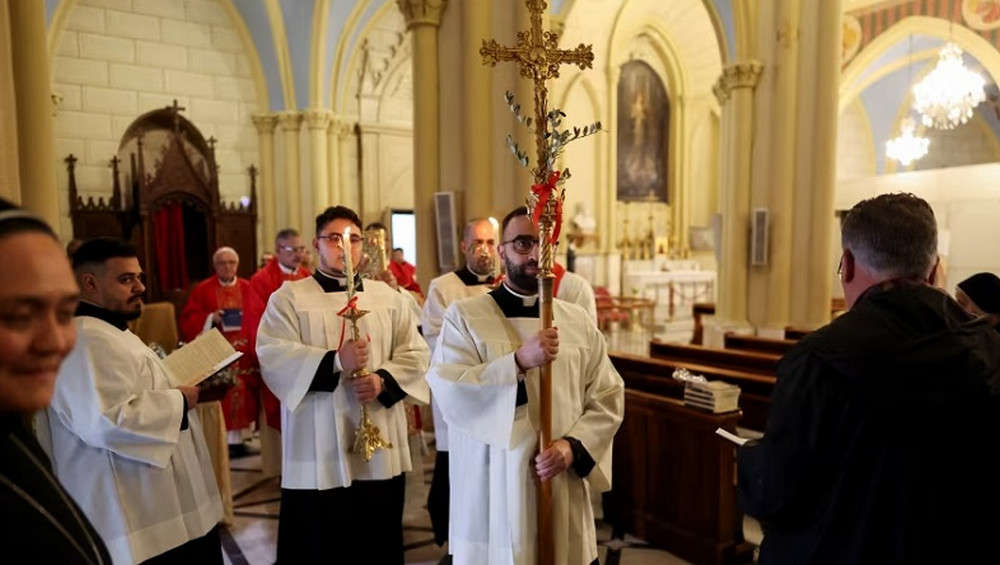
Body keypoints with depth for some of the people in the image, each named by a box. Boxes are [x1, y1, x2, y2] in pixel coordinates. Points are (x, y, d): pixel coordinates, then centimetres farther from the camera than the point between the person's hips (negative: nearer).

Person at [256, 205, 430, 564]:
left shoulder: (388, 297, 10)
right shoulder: (288, 297, 2)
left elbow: (415, 354, 5)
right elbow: (273, 355, -12)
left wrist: (383, 380, -13)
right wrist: (334, 361, -23)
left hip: (381, 448, 3)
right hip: (318, 453, -2)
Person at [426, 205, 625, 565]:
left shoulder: (578, 321, 5)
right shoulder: (464, 316, -4)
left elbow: (609, 400, 3)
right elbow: (449, 393, -15)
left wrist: (573, 446, -12)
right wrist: (519, 361, -24)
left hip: (565, 493, 3)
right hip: (492, 492, -3)